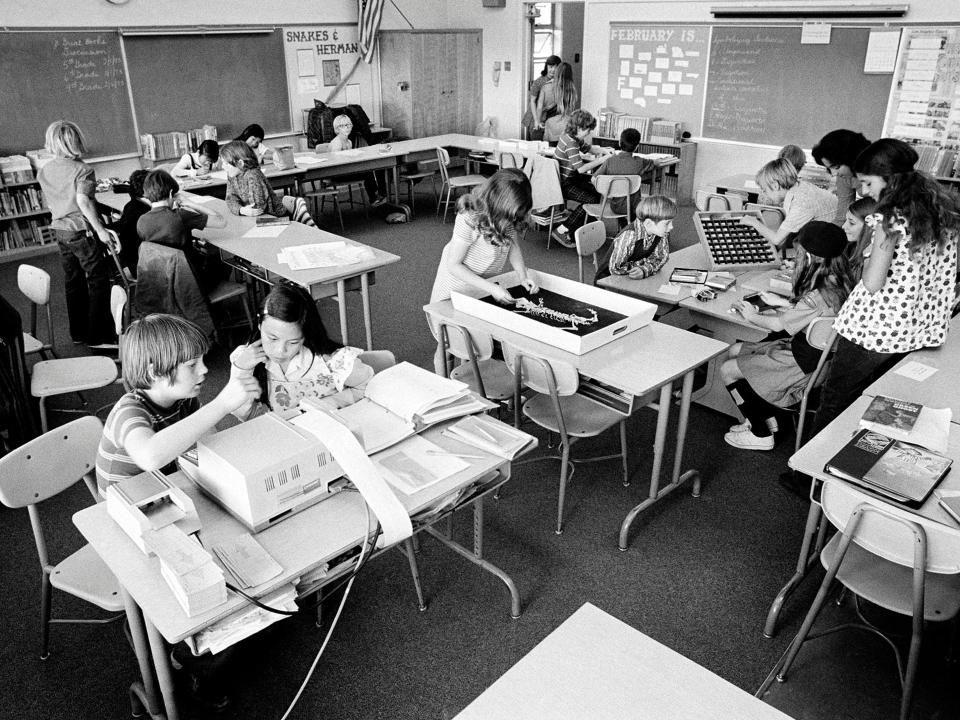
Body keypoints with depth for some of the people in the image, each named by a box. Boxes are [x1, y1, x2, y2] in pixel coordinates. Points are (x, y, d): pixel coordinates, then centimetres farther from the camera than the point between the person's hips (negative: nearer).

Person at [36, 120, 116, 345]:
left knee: (73, 282, 14)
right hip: (82, 230, -7)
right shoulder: (82, 170, -13)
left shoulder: (43, 171, 8)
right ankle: (98, 334, 0)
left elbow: (49, 202, 15)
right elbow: (83, 201, -22)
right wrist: (101, 229, -21)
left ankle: (78, 332, 21)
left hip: (60, 230, 7)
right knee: (98, 280, 0)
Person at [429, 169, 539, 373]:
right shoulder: (469, 219, -34)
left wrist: (523, 275, -17)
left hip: (488, 285, 5)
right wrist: (491, 288, -32)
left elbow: (513, 245, 0)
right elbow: (454, 265, -27)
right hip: (459, 285, -5)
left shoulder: (509, 214, -17)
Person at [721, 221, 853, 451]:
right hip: (808, 351, 10)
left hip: (803, 365, -10)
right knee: (736, 350, 16)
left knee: (728, 370, -4)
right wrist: (783, 303, 15)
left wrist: (751, 315, 0)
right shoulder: (837, 284, -3)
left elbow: (777, 324, -18)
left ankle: (761, 435, 9)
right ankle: (767, 419, 22)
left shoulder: (819, 296, -30)